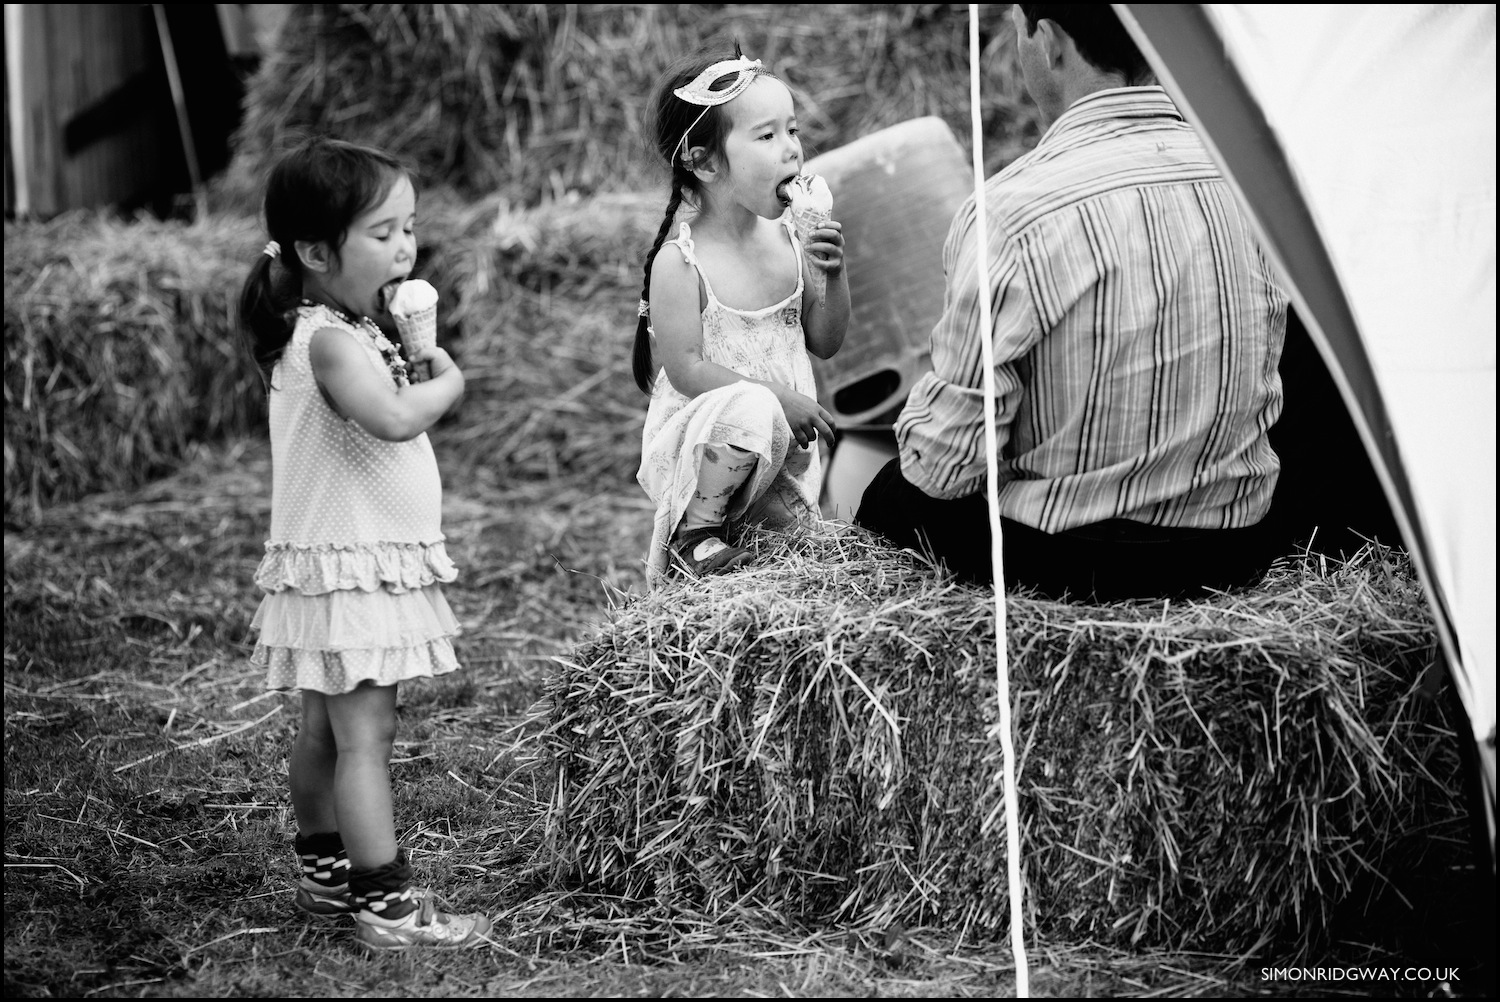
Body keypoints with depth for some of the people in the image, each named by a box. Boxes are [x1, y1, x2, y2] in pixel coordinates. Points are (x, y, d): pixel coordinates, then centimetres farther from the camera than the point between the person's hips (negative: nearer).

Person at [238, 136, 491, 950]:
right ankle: (386, 905, -8)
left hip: (361, 557, 10)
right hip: (346, 566, -10)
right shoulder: (330, 340, -20)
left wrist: (413, 356, 3)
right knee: (365, 732, -9)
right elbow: (395, 419, -35)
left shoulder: (348, 330, 12)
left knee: (325, 728, 19)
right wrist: (448, 379, -18)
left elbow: (388, 422, 18)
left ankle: (327, 872, 31)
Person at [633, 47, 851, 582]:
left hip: (783, 446, 7)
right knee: (751, 411, -36)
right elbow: (687, 369, -20)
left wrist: (835, 275, -12)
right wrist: (777, 397, -24)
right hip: (699, 442, -6)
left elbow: (824, 342, 6)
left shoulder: (785, 238, 0)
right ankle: (691, 534, -14)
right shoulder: (680, 262, -18)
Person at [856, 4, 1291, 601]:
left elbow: (947, 462, -18)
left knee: (894, 494, 23)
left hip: (1065, 567, -6)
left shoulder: (1009, 214, -24)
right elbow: (1263, 399, 7)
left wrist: (917, 423, 5)